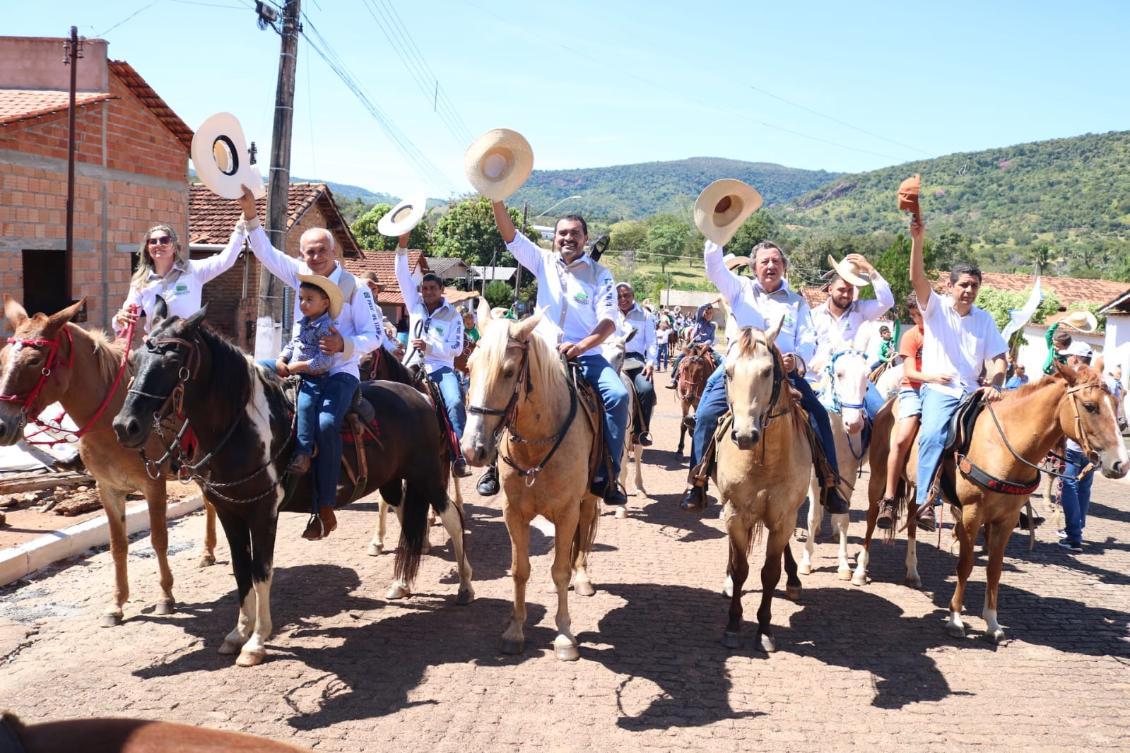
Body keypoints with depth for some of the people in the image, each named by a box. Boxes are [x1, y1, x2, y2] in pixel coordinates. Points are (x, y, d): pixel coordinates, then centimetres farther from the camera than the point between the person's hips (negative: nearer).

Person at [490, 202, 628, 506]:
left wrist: (579, 347, -23)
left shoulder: (599, 274, 2)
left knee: (618, 395, -26)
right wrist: (497, 200, -16)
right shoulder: (544, 262, 9)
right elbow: (511, 237, -2)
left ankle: (607, 476, -19)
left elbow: (608, 321, -7)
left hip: (585, 354, -2)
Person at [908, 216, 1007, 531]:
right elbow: (917, 279, -13)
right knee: (933, 434, -29)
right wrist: (917, 240, -27)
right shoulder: (935, 307, 4)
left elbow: (997, 360, 7)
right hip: (938, 389, -4)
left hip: (972, 392, 4)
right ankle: (925, 501, -28)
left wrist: (993, 386, -14)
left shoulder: (985, 319, 12)